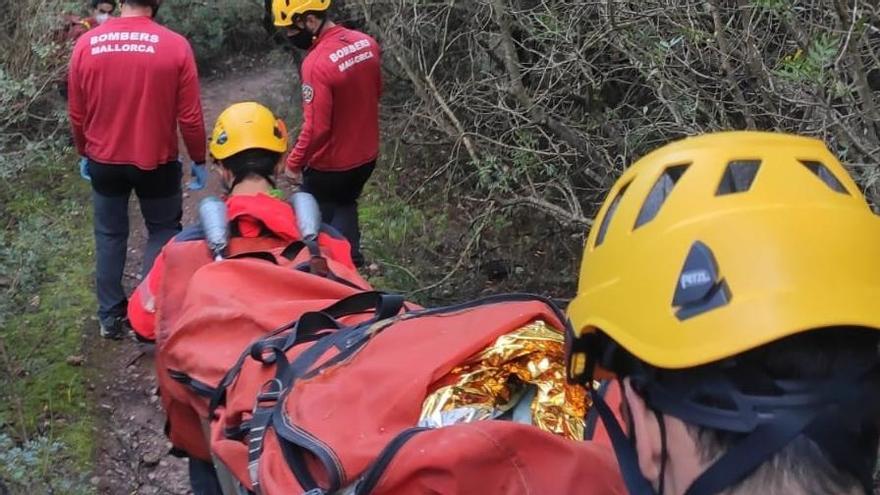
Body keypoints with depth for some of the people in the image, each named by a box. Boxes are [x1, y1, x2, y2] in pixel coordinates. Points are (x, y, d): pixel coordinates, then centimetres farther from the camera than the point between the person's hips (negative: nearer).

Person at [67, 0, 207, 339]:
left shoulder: (87, 44, -7)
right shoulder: (175, 46, -16)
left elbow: (76, 113, 2)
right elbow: (190, 116, -11)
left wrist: (84, 153, 18)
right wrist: (199, 160, 3)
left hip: (104, 161, 3)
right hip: (157, 162, -2)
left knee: (110, 235, 17)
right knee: (163, 231, 16)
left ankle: (110, 317, 24)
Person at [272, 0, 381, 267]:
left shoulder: (317, 63, -29)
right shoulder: (366, 43, -6)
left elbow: (316, 128, -28)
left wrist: (294, 162, -14)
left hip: (330, 165, -7)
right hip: (366, 156, 7)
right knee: (344, 207, 28)